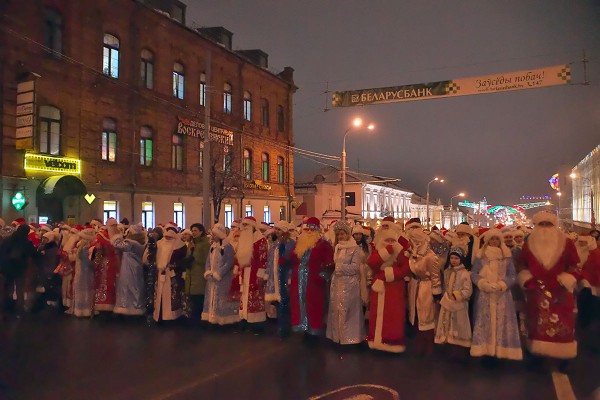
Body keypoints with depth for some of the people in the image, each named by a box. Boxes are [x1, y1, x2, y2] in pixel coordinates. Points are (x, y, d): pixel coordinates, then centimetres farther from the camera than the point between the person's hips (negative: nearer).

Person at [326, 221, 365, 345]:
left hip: (350, 285, -6)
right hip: (337, 284, 6)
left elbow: (355, 267, -16)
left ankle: (351, 336, 10)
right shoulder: (337, 248, 14)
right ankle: (338, 335, 22)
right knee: (337, 310, 10)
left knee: (348, 311, -1)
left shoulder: (356, 249, -7)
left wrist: (338, 267, -12)